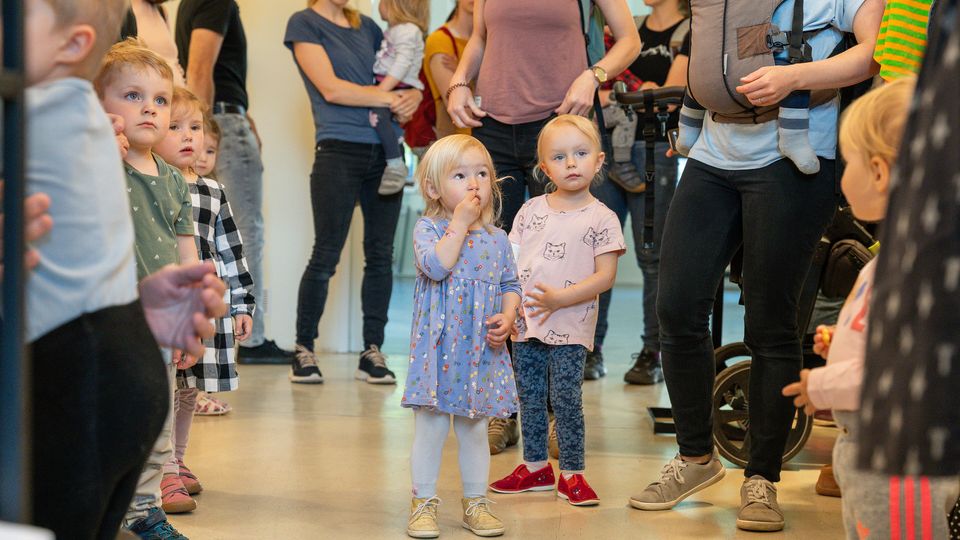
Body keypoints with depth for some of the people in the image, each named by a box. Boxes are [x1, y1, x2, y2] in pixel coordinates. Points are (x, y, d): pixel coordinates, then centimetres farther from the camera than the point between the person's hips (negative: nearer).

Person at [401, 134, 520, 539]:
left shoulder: (496, 239, 7)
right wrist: (459, 223, -19)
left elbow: (511, 285, 14)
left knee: (475, 429, 12)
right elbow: (436, 266, -24)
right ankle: (424, 503, 12)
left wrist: (508, 316, -5)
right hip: (437, 348, -3)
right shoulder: (428, 229, -5)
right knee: (430, 426, 2)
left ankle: (475, 503, 21)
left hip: (482, 350, 3)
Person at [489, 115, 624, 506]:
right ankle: (536, 467, 24)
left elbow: (605, 275, -10)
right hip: (526, 323, 5)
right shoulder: (531, 210, 8)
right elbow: (510, 261, 10)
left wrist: (562, 298, -19)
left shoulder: (600, 218, -4)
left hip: (570, 326, -4)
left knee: (565, 398, -6)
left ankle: (571, 473, 5)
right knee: (529, 397, 11)